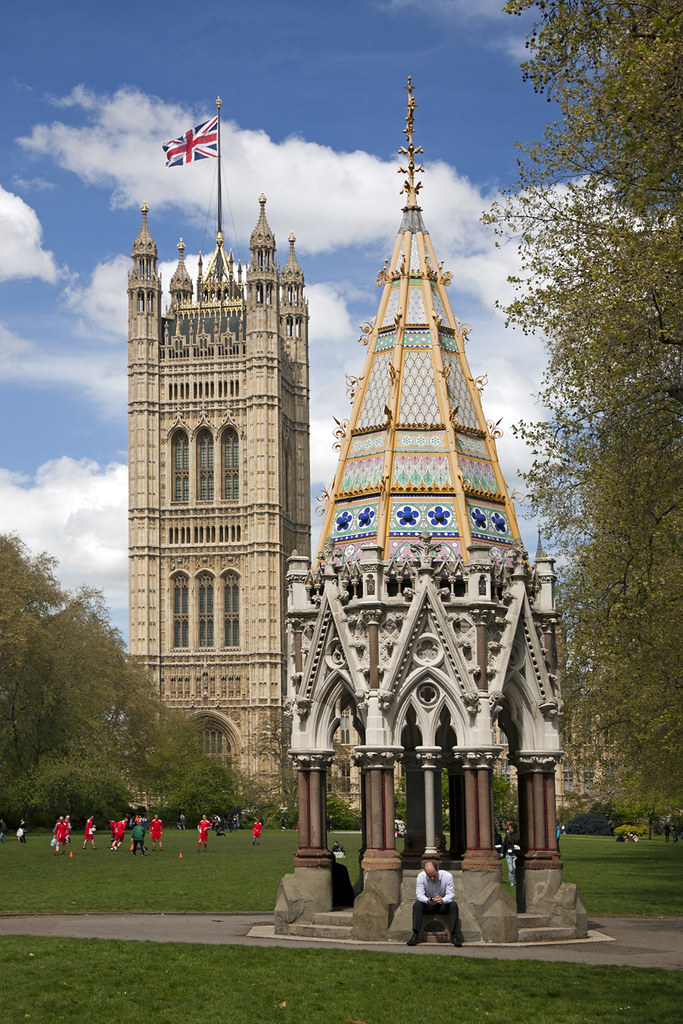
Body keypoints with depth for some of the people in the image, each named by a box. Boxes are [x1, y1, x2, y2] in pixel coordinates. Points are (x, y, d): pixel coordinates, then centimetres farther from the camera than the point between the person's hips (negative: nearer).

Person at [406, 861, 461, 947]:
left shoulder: (447, 876, -18)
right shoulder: (421, 876, -15)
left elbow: (451, 894, -21)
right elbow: (419, 894, -18)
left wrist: (443, 900, -44)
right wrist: (427, 900, -42)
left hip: (443, 905, -1)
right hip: (428, 905, 1)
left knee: (453, 905, -31)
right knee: (417, 904, -29)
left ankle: (454, 936, -30)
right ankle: (415, 935, -31)